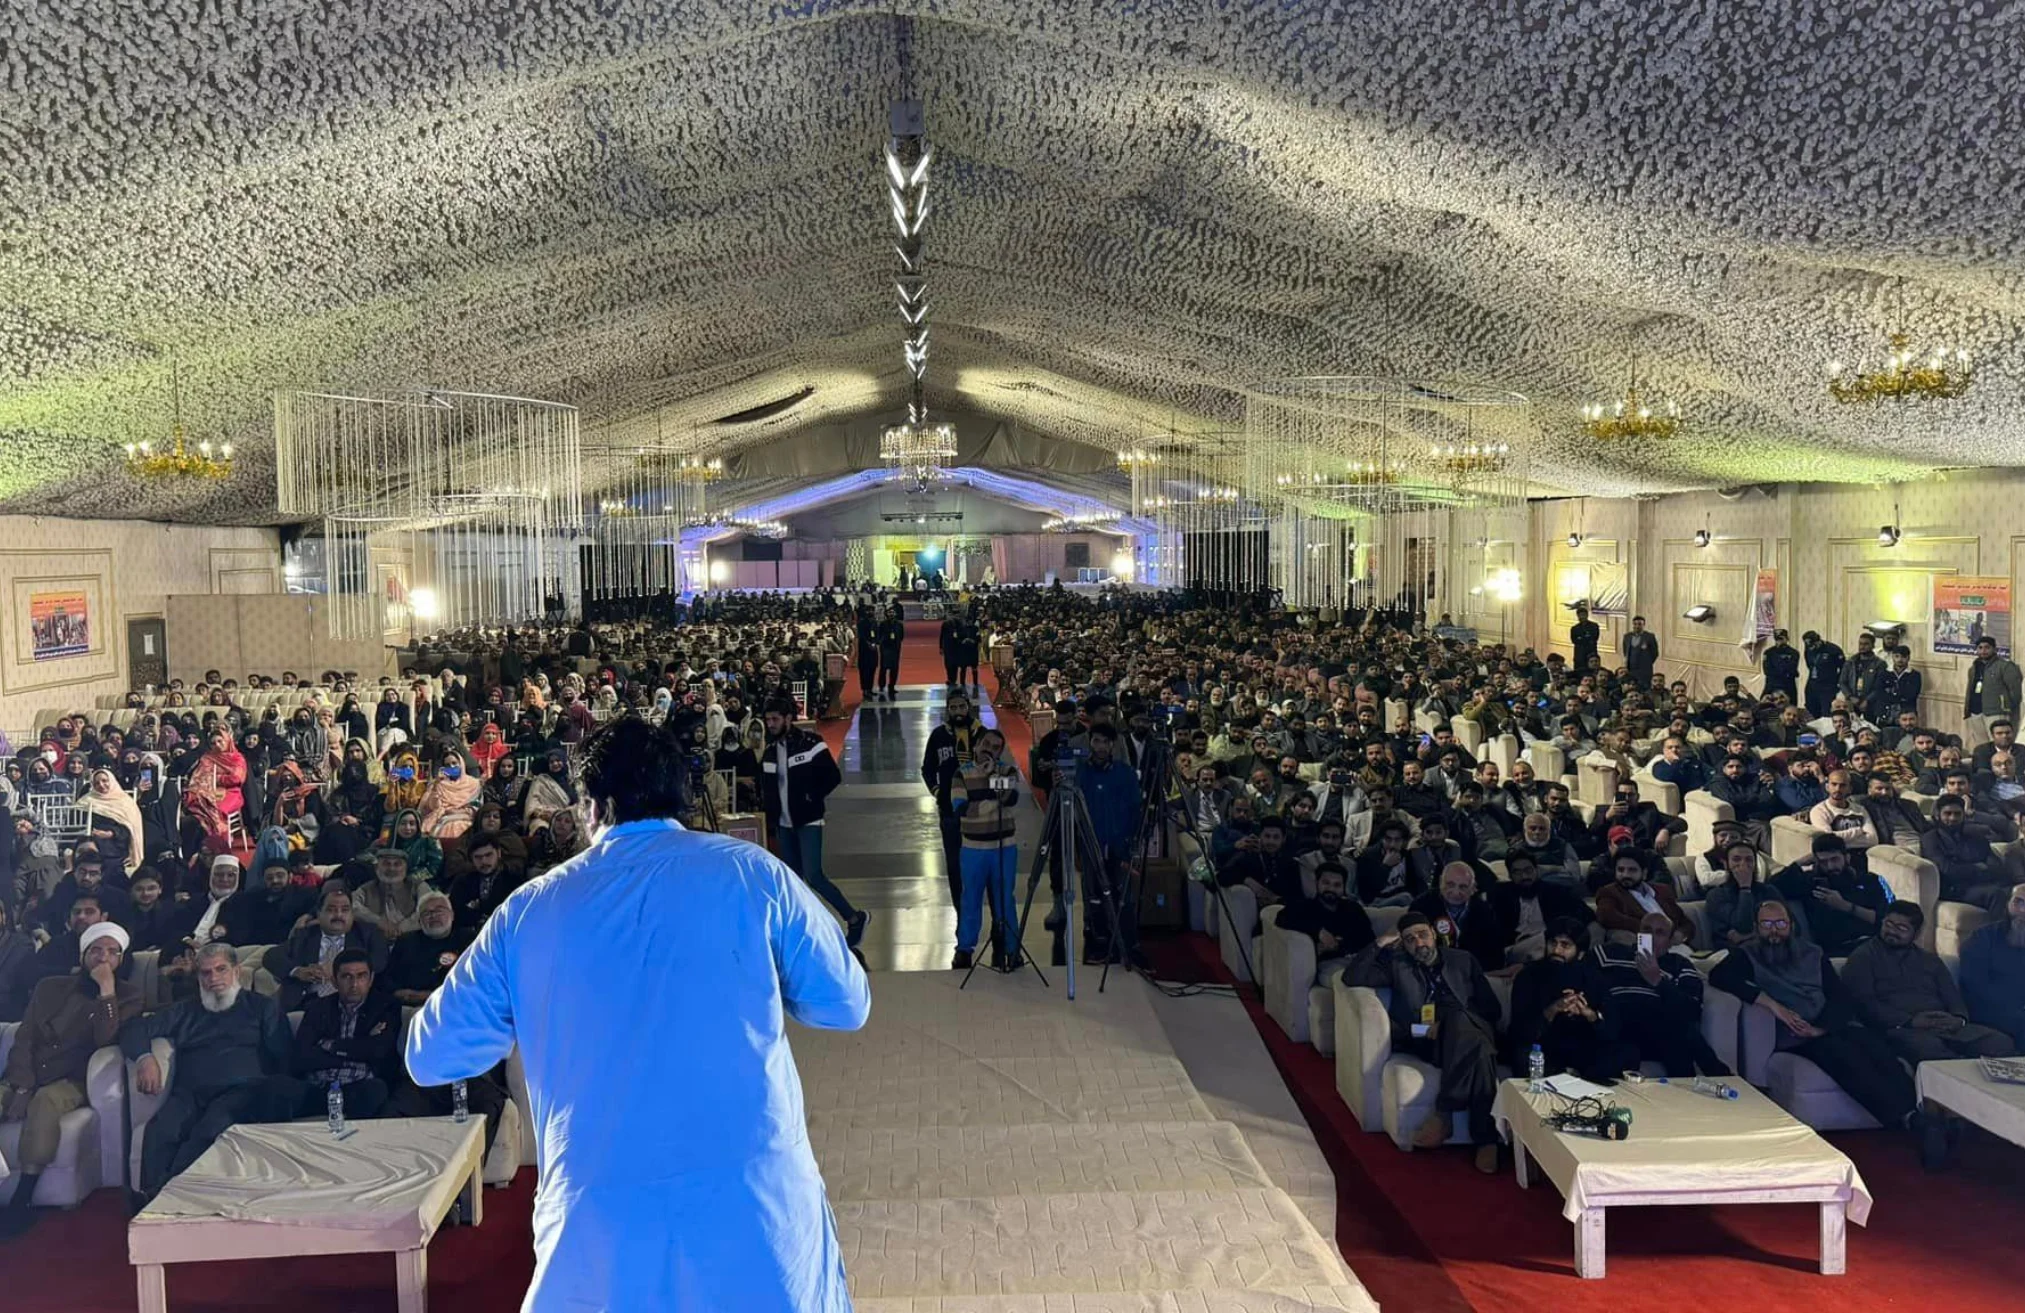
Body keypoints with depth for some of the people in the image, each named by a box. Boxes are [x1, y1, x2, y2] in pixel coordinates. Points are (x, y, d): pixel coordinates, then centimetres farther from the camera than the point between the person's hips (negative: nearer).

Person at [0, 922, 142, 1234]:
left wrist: (106, 990, -14)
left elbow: (106, 1041, -9)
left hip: (72, 1082, -3)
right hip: (26, 1077, 3)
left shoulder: (127, 995, 7)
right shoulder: (50, 987, 16)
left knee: (46, 1100, -38)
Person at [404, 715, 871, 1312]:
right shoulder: (750, 871, -1)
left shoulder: (528, 909, 4)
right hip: (757, 1202, -1)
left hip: (598, 1227, 1)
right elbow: (846, 1004, 5)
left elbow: (432, 1059, 12)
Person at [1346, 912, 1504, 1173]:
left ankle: (1442, 1114, -35)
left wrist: (1448, 1024, -4)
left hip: (1467, 1035, 1)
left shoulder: (1462, 960, 20)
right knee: (1479, 1052, -36)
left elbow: (1492, 1009, 13)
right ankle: (1486, 1139, -36)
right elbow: (1352, 977, 7)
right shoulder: (1397, 965, 18)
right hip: (1428, 1043, -1)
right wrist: (1380, 944, 2)